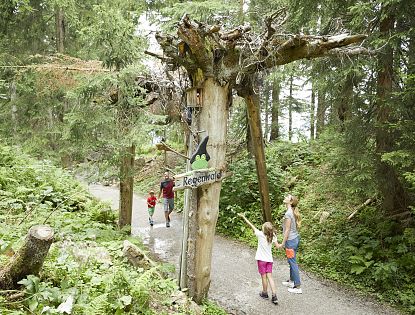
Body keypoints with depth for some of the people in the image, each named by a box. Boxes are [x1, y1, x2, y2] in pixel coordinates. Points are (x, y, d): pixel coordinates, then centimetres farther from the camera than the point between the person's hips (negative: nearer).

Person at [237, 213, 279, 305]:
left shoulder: (260, 234, -17)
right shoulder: (273, 236, -7)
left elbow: (251, 226, -13)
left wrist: (243, 217, -7)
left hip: (262, 259, -4)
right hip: (269, 259, 4)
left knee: (264, 277, 9)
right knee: (269, 277, 6)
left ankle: (265, 293, 26)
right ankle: (274, 296, 0)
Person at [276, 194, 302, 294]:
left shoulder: (288, 213, -22)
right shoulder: (293, 212, 5)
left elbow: (287, 230, -20)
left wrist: (282, 244, -13)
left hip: (291, 240, -9)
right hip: (295, 238, 9)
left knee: (293, 263, 0)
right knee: (292, 262, 20)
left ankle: (298, 287, 9)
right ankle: (291, 281, 33)